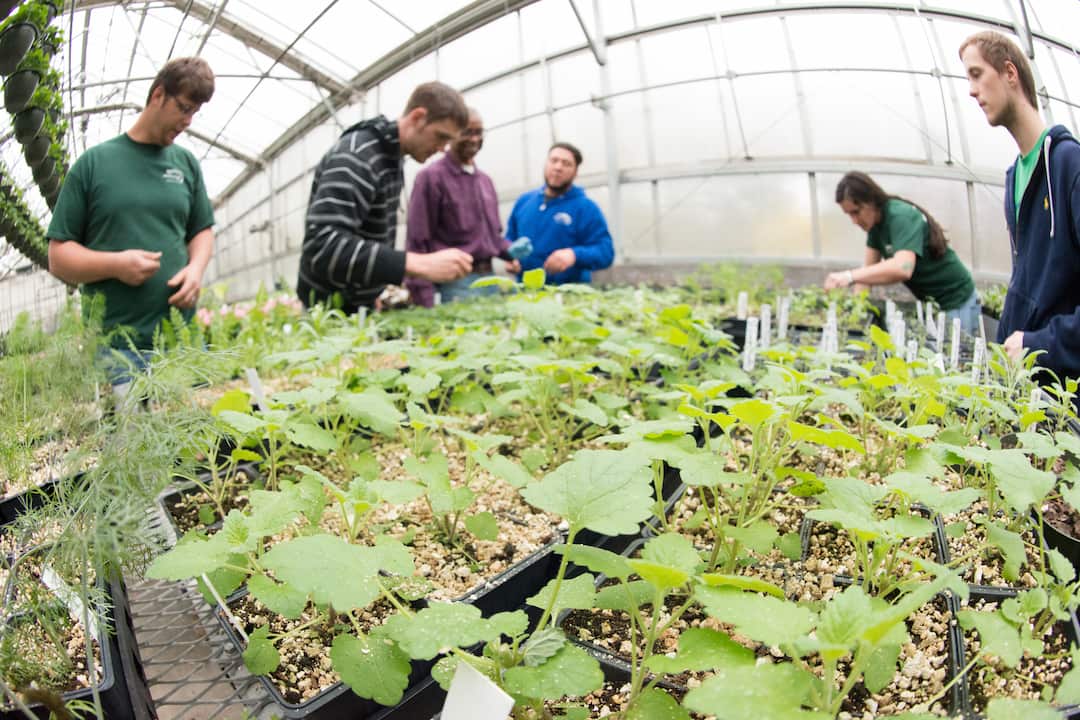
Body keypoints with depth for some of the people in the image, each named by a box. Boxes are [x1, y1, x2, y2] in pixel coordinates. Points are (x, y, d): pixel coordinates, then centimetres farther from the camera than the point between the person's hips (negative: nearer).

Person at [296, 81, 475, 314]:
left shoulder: (393, 156, 9)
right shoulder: (356, 155, -21)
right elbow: (323, 246, -33)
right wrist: (421, 264, -40)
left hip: (361, 304, 8)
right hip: (330, 308, -8)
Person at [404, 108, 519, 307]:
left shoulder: (485, 180, 18)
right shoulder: (432, 177, -5)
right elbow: (417, 241, -10)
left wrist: (509, 252, 3)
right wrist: (424, 302, -17)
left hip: (490, 278, 7)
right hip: (456, 283, -7)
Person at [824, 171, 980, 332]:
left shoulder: (901, 217, -25)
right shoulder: (875, 222, 1)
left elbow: (903, 268, -41)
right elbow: (869, 267, 0)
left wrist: (850, 276, -49)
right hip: (928, 302, 8)